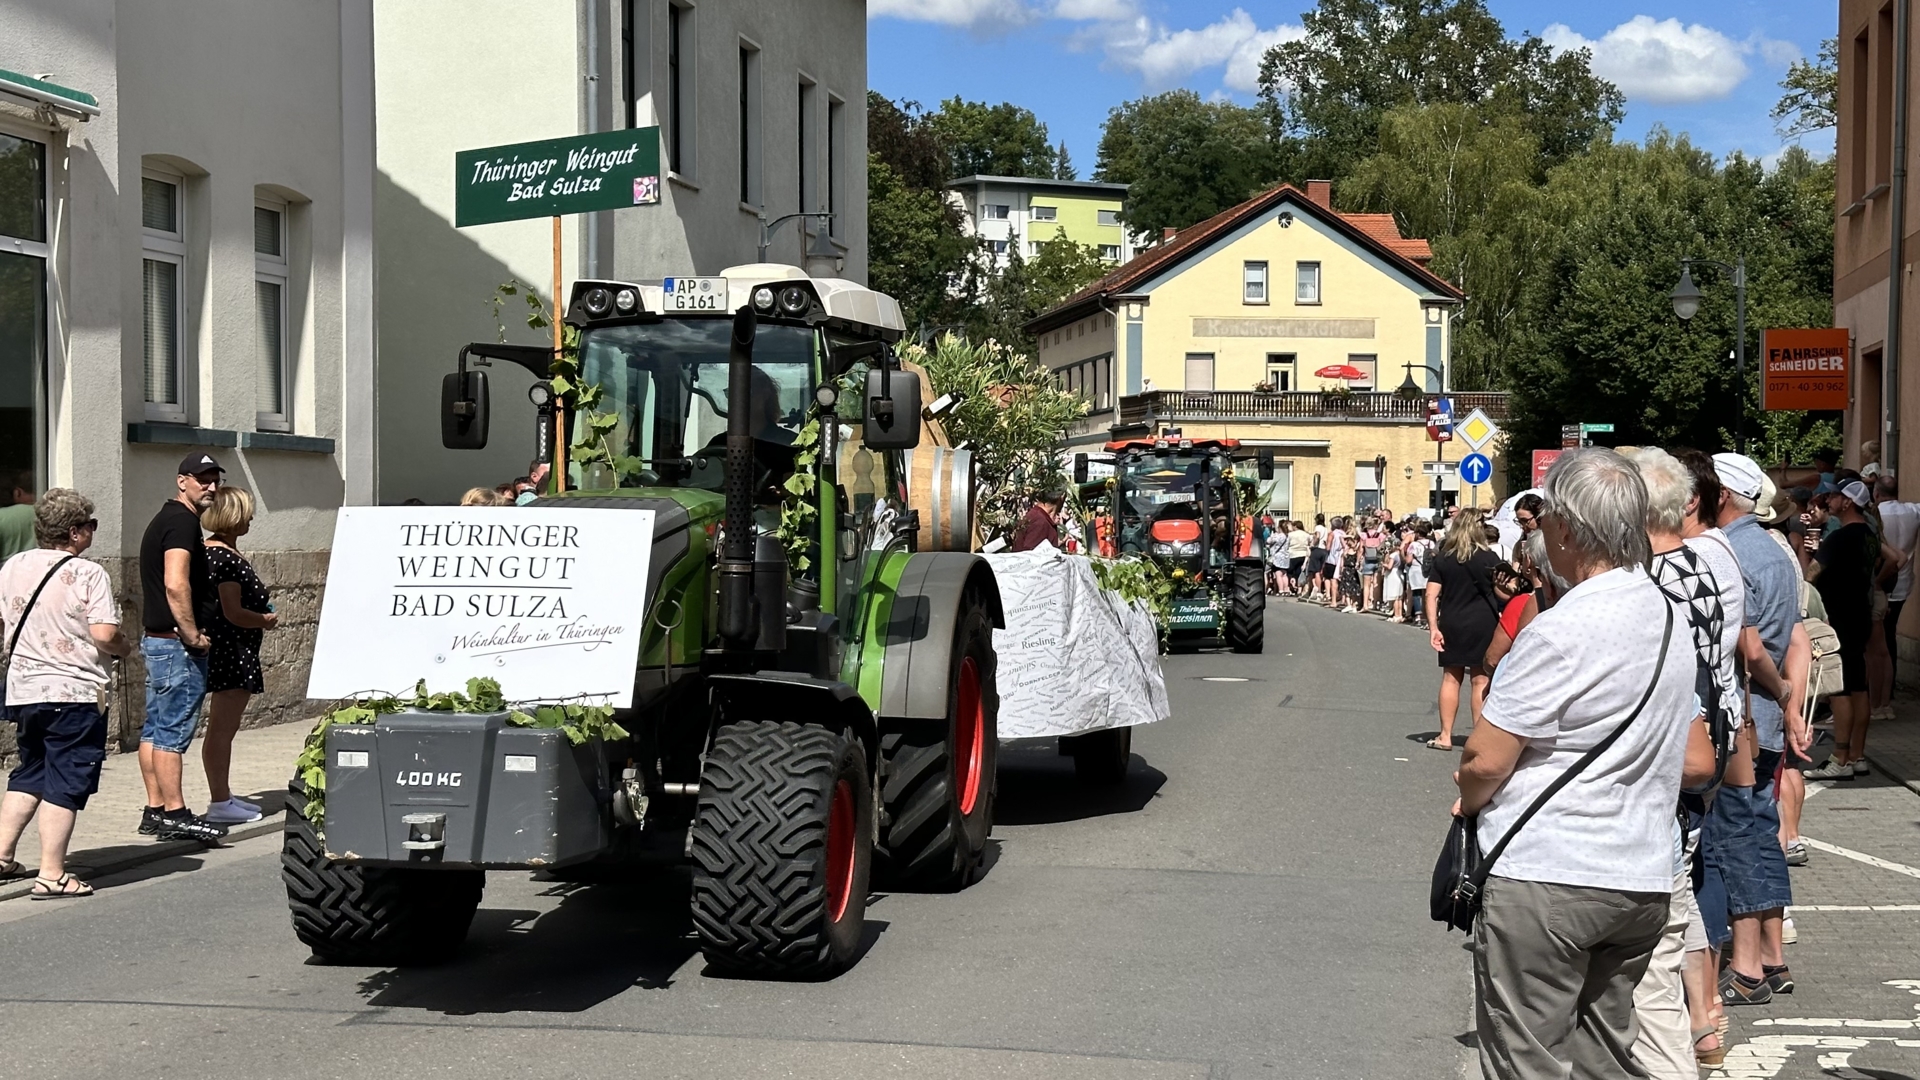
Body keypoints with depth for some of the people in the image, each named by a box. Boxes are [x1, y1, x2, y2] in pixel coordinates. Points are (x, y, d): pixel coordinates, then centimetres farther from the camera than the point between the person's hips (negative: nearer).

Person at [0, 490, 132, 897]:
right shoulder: (88, 574, -13)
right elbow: (105, 635, -19)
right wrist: (125, 648, 1)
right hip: (75, 692, -6)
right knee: (65, 784, -1)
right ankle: (52, 875, 0)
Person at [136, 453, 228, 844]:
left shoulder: (165, 520, 19)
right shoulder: (183, 522, -14)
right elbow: (176, 584, -25)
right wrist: (193, 636, -19)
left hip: (157, 638, 11)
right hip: (176, 643, -11)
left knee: (156, 728, 11)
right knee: (173, 730, -8)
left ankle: (155, 811, 16)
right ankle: (176, 815, -7)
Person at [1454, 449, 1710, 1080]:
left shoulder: (1560, 632, -17)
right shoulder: (1669, 618, 9)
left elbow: (1484, 762, -15)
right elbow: (1696, 761, 16)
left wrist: (1468, 802, 4)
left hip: (1544, 880, -8)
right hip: (1644, 881, 8)